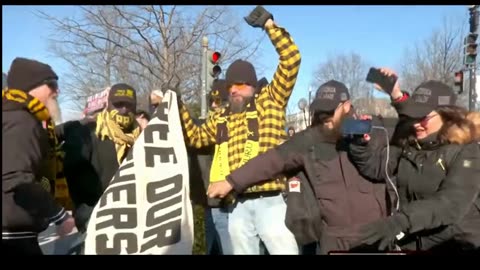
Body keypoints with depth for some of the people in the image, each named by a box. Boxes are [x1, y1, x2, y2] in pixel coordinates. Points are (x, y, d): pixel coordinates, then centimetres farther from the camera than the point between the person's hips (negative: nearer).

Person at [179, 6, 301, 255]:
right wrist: (178, 107, 13)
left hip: (270, 199, -5)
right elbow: (195, 137, 23)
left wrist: (269, 25, -6)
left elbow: (291, 60, -3)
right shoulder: (221, 118, 19)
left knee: (284, 248, -3)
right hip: (237, 203, 5)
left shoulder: (269, 101, 4)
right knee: (242, 250, 16)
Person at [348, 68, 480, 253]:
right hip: (411, 245, 4)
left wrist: (401, 221, -36)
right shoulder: (407, 146, 6)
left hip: (460, 245, -4)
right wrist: (362, 139, -24)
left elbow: (452, 202, -24)